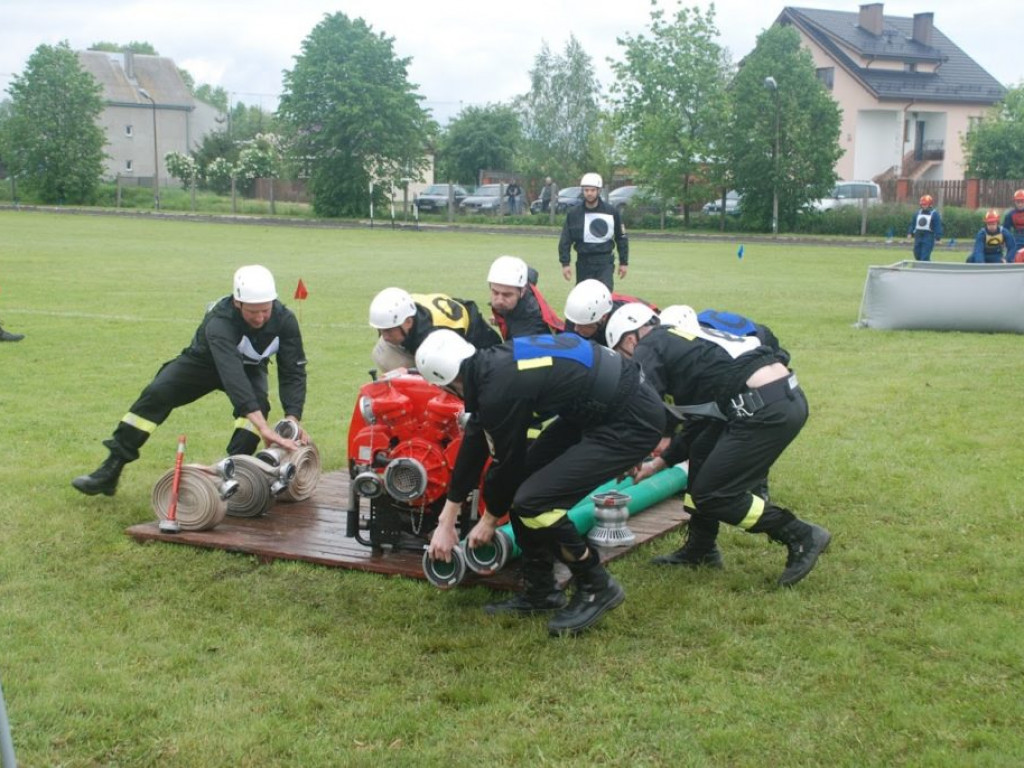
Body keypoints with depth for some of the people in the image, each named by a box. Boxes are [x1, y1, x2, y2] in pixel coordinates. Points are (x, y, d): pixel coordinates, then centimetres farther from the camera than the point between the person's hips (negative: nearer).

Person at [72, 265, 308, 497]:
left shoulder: (285, 320, -30)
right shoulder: (220, 322, -42)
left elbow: (293, 372, -22)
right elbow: (231, 373, -55)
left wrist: (293, 418, -39)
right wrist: (263, 427, -65)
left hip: (249, 367, 2)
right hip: (206, 361, -2)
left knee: (258, 403, -30)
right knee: (156, 394, -20)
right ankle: (111, 469, -13)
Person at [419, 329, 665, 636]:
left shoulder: (500, 389, -22)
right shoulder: (491, 365, 5)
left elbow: (507, 461, -8)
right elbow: (474, 443, 14)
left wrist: (490, 519, 12)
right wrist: (446, 520, 20)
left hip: (632, 422, -10)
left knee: (532, 501, -14)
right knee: (522, 478, 10)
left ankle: (597, 588, 6)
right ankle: (540, 591, 23)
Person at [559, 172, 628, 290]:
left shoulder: (611, 212, 1)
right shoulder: (573, 213, 1)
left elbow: (621, 238, 9)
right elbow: (565, 240, 3)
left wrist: (624, 262, 8)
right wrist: (565, 263, -5)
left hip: (605, 263, -1)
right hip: (583, 262, 1)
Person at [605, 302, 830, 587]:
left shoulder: (648, 350, 3)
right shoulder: (684, 339, 28)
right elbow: (700, 416, 32)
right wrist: (661, 462, 33)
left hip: (766, 410, -9)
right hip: (789, 392, 9)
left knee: (711, 495, 2)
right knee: (702, 452, 23)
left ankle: (800, 535, 6)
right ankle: (701, 550, 30)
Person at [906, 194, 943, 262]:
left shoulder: (935, 214, -4)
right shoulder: (918, 213, 14)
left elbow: (938, 226, -9)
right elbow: (913, 224, 16)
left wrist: (938, 237, -18)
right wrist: (910, 233, 4)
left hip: (928, 237, -6)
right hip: (918, 236, 6)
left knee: (925, 257, -13)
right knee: (917, 255, 9)